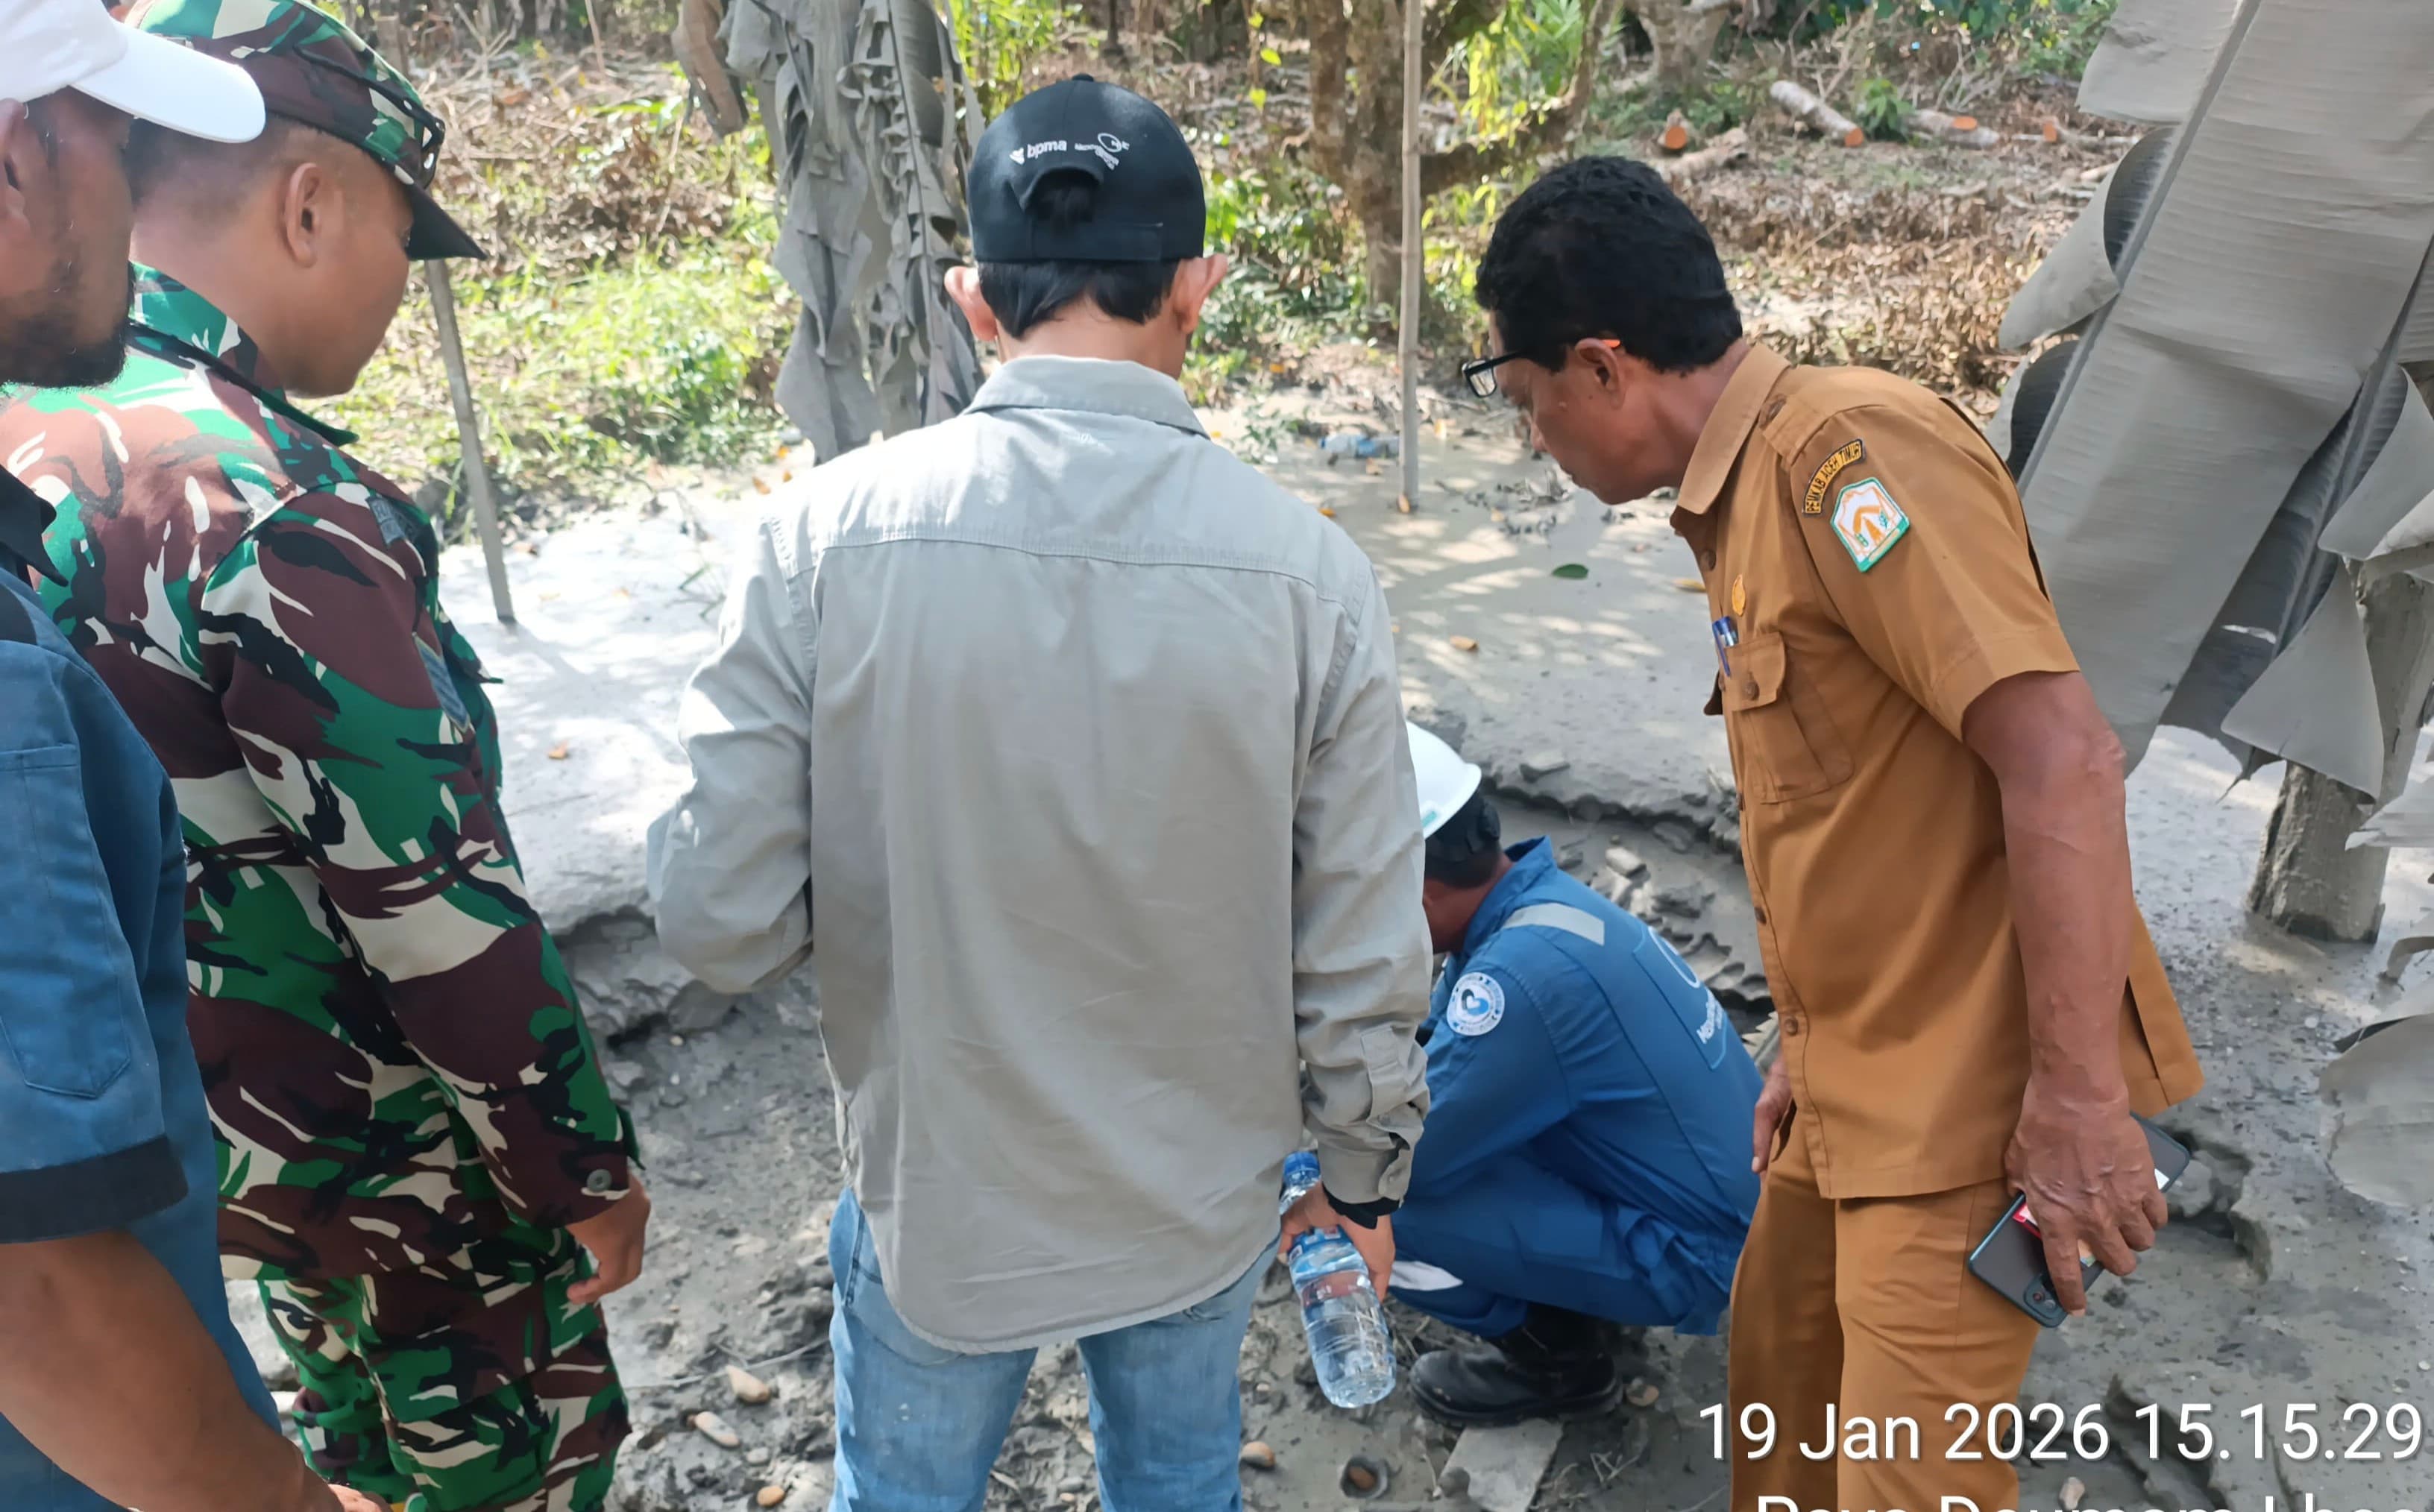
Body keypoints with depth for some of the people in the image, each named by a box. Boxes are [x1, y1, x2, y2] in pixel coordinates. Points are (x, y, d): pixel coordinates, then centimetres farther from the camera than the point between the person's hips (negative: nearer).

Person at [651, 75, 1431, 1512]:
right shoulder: (1306, 565, -18)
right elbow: (1364, 961, -12)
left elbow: (721, 917, -16)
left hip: (937, 1190, 0)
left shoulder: (826, 535, -20)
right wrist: (1366, 1177, 7)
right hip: (1199, 1200, 1)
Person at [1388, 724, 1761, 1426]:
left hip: (1693, 1253, -9)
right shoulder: (1536, 898, -3)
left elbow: (1406, 1154, -25)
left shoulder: (1524, 972, -32)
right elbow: (1433, 1054, 12)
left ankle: (1556, 1360, 3)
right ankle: (1569, 1296, 17)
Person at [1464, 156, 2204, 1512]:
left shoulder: (1846, 442, -18)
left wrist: (2077, 1097, -23)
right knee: (1779, 1377, 24)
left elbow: (2062, 758, -24)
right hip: (1867, 1084, 9)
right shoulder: (1743, 495, 10)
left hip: (1968, 1092, -9)